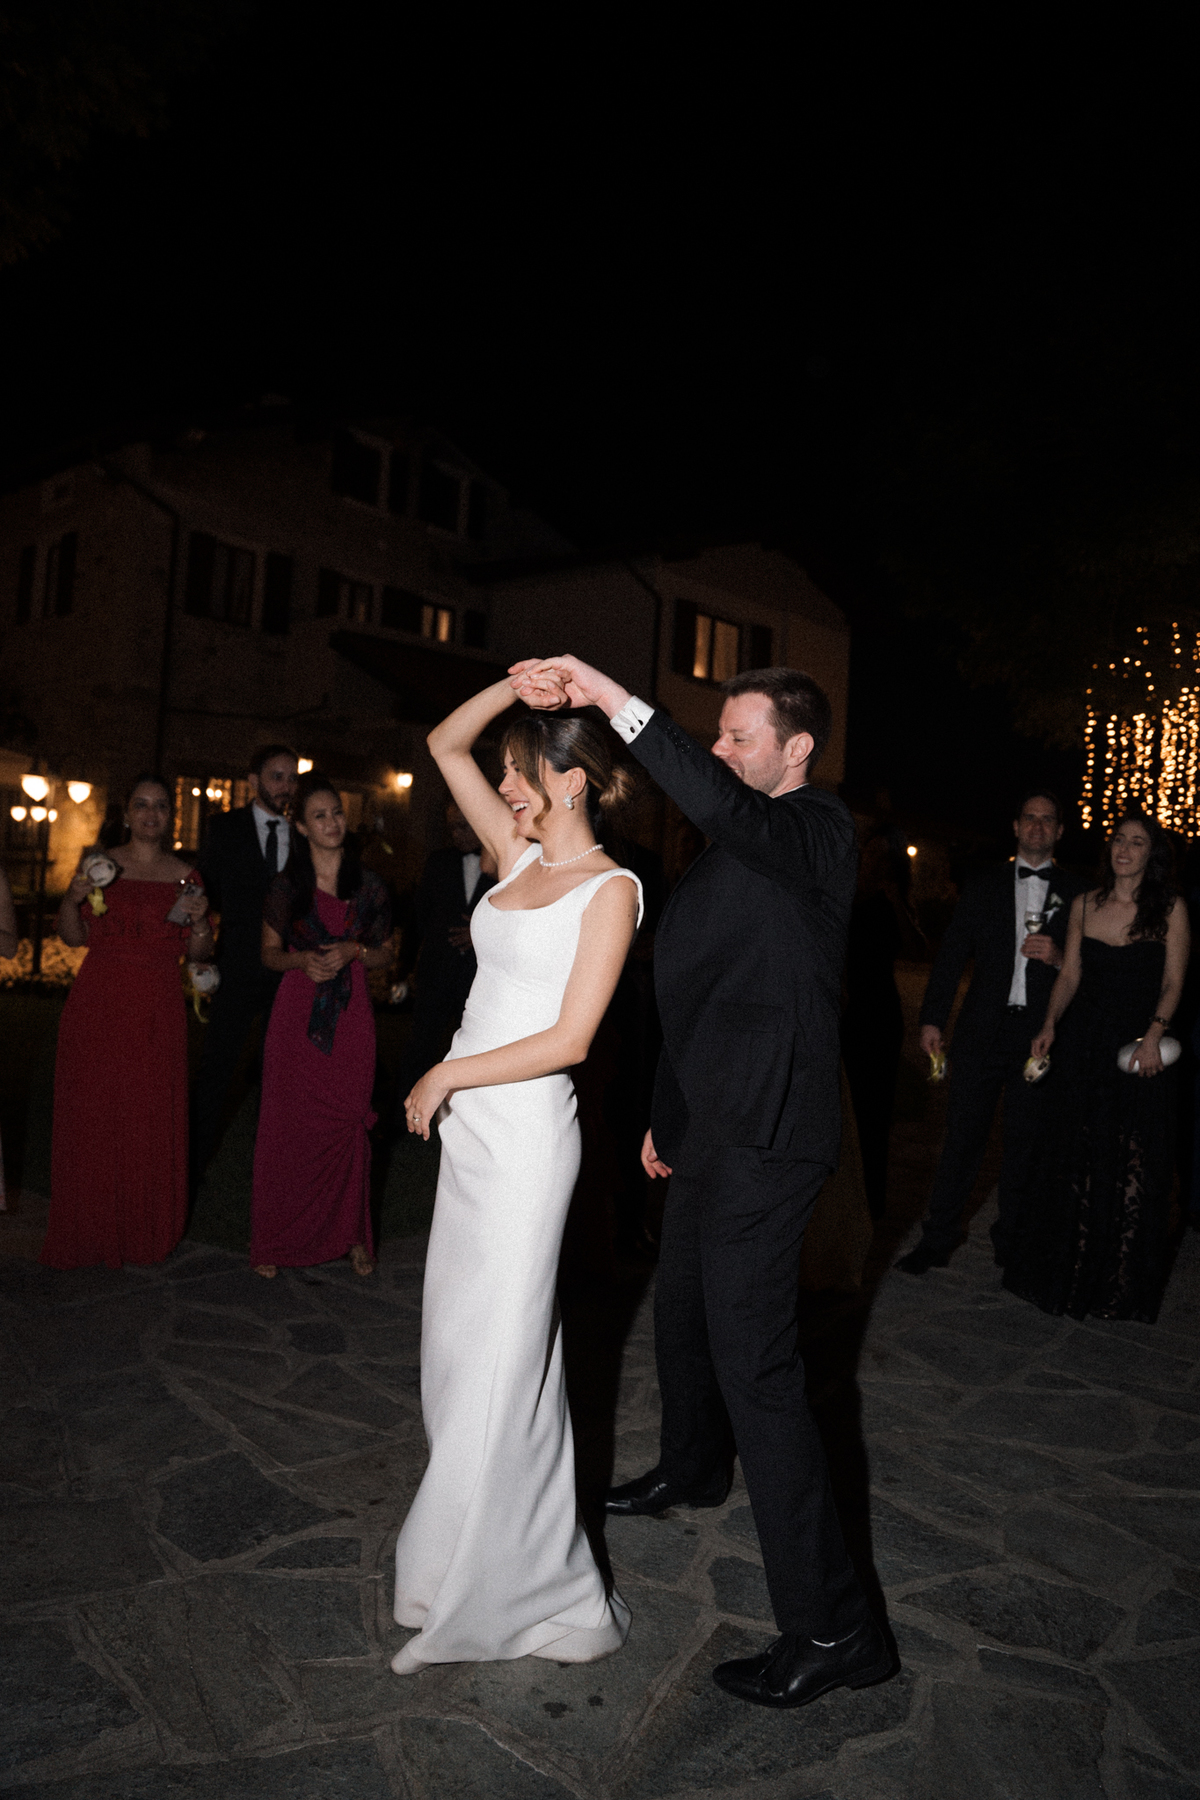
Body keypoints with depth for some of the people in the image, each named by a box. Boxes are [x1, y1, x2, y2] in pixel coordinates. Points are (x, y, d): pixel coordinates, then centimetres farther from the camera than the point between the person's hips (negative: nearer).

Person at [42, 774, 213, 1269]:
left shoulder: (186, 876, 6)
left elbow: (198, 954, 7)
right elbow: (73, 938, 5)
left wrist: (200, 920, -12)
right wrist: (71, 899, -12)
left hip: (158, 1014, 0)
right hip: (98, 1006, 0)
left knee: (152, 1121, 2)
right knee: (90, 1116, 2)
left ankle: (146, 1232, 17)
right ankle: (89, 1231, 17)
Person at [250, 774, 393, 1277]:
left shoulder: (368, 886, 5)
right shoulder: (286, 888, 3)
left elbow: (385, 952, 11)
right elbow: (269, 953, 9)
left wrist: (354, 950, -9)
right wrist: (302, 959, -11)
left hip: (350, 1018, 0)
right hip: (296, 1016, 0)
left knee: (347, 1125, 1)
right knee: (287, 1126, 1)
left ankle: (350, 1233, 17)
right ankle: (278, 1239, 15)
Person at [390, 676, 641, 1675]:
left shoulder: (610, 888, -11)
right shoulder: (522, 854, 8)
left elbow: (569, 1040, -17)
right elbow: (446, 743, 11)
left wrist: (444, 1075, -11)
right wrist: (521, 682, -3)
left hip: (526, 1131, -8)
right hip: (469, 1125, 8)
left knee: (497, 1352, 2)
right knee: (461, 1338, 16)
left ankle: (496, 1590, 22)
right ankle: (489, 1546, 35)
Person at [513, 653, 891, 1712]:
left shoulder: (818, 832, -15)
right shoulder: (742, 844, 14)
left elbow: (717, 805, -40)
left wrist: (615, 699, -37)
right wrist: (669, 1113, 22)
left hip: (766, 1138, -10)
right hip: (715, 1128, 10)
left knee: (756, 1364, -7)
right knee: (684, 1313, 26)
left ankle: (832, 1628, 6)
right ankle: (693, 1471, 54)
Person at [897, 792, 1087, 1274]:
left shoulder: (1075, 895, 8)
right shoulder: (985, 886, 10)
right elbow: (950, 956, 8)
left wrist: (1060, 958, -13)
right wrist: (931, 1019, 2)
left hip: (1040, 1035, 0)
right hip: (982, 1032, 0)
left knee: (1024, 1142, 7)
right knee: (962, 1135, 1)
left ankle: (1011, 1242, 22)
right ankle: (937, 1240, 10)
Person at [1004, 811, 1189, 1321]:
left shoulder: (1170, 908, 0)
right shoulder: (1084, 905, 8)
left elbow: (1173, 982, -3)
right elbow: (1070, 977, 9)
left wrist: (1153, 1034, -17)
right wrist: (1050, 1025, -5)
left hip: (1139, 1047, -2)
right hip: (1083, 1045, 2)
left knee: (1133, 1166, 2)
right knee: (1073, 1159, 6)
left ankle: (1121, 1283, 19)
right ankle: (1066, 1273, 21)